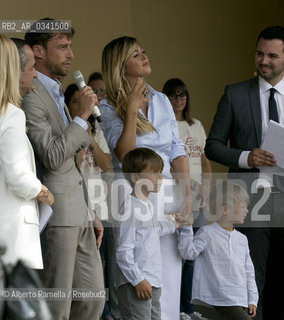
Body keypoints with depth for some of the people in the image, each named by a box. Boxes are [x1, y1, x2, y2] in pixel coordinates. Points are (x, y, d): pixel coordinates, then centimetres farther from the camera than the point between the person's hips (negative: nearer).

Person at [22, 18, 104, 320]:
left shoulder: (57, 95, 20)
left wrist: (90, 213, 22)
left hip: (78, 216, 10)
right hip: (54, 215, -10)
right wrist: (82, 116, -16)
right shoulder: (30, 96, -12)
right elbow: (52, 157, -22)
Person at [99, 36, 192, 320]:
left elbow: (176, 151, 10)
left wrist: (188, 195, 0)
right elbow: (125, 154, -15)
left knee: (170, 273, 5)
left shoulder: (161, 100, 11)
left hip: (165, 195, 5)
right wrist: (132, 110, -18)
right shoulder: (109, 108, -4)